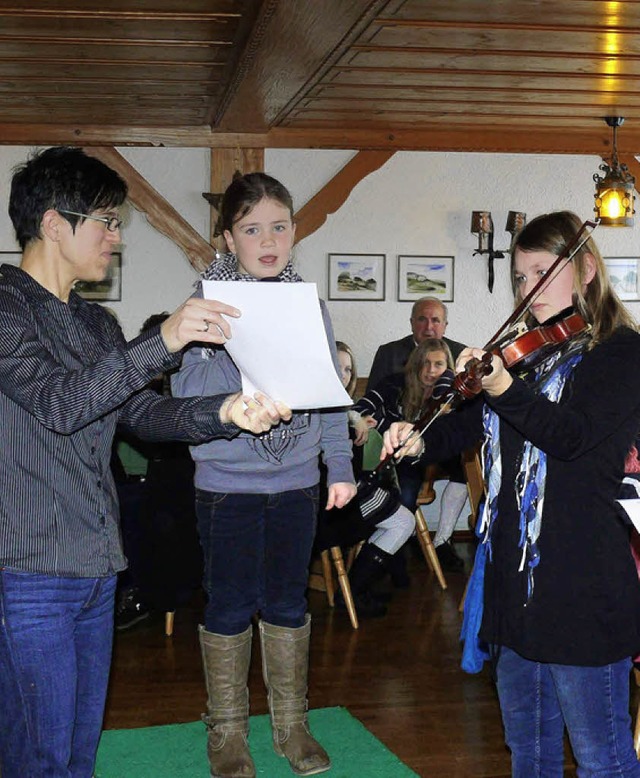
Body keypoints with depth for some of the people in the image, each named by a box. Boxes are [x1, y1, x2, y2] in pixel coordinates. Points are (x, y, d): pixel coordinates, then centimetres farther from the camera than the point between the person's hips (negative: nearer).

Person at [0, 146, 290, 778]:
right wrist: (164, 342, -27)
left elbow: (144, 412, 12)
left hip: (96, 568, 8)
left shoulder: (96, 324, 18)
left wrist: (225, 413, -6)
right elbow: (57, 403, -22)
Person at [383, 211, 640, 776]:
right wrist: (421, 441, -3)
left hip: (580, 581, -8)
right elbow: (471, 425, 17)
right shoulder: (529, 354, 15)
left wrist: (504, 389, -38)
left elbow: (572, 435, -22)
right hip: (514, 573, 8)